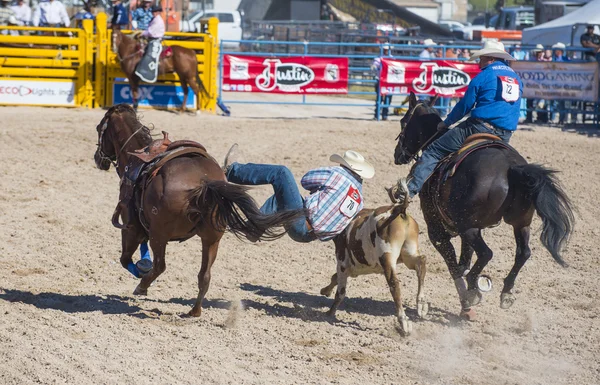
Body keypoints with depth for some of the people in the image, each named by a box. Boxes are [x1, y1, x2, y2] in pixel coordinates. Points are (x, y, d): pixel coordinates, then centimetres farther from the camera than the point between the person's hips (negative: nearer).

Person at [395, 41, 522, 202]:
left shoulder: (484, 75, -1)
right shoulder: (517, 78, 20)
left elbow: (464, 106, 3)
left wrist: (446, 123, 17)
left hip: (480, 126, -6)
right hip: (505, 136, 7)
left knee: (434, 151, -2)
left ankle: (411, 188, -14)